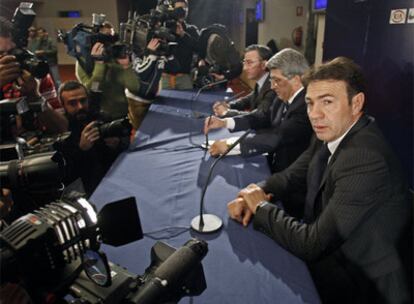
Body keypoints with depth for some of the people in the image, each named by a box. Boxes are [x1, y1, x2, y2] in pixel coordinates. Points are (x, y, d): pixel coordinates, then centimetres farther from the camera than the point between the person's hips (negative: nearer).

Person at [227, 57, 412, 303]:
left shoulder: (366, 160, -32)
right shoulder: (330, 134, -6)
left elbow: (311, 244, -29)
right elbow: (292, 176, 6)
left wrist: (261, 207, -15)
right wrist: (254, 194, -13)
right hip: (330, 252, 7)